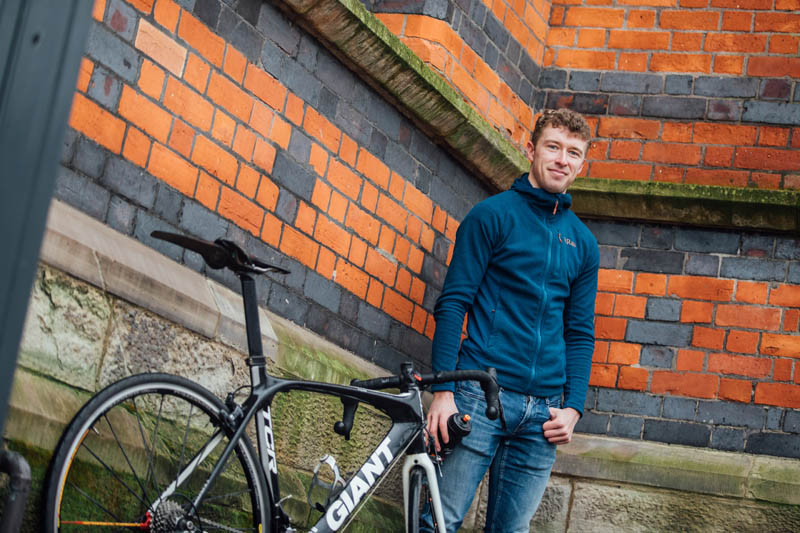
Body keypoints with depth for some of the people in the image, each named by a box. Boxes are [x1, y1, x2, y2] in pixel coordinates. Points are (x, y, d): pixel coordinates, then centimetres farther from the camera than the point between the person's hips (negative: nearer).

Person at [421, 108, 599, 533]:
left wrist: (573, 408, 3)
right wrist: (443, 390, -13)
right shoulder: (492, 215, 1)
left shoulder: (582, 242, 15)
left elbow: (580, 333, 16)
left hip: (543, 412, 4)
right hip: (481, 393, -4)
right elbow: (452, 303, -4)